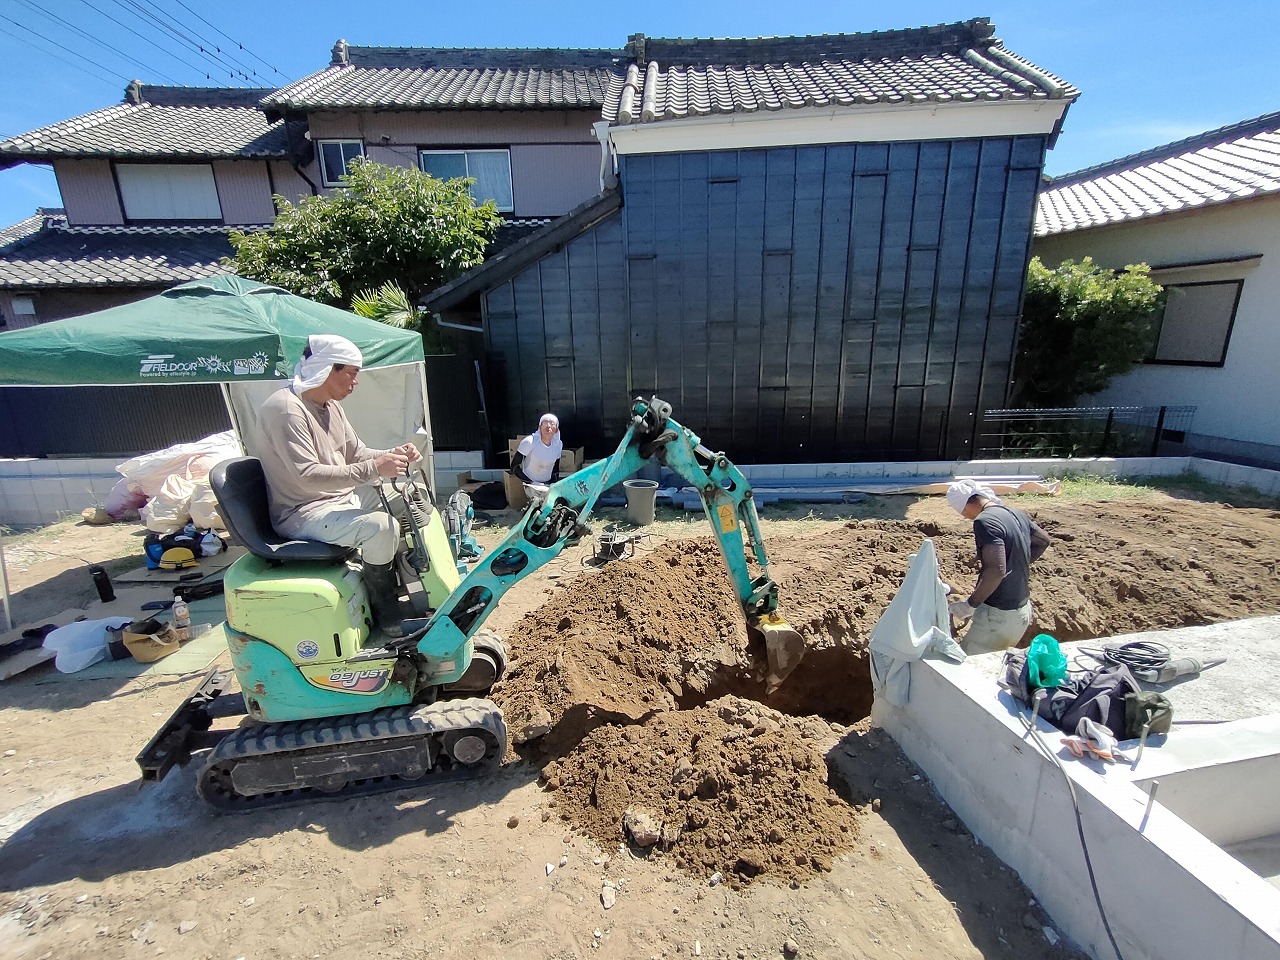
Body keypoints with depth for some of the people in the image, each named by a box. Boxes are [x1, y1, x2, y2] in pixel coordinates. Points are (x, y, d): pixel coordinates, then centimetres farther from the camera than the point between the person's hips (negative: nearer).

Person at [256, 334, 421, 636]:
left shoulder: (330, 405, 8)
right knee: (381, 526, -31)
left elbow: (355, 453, 14)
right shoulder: (286, 408, -22)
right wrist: (372, 469, -33)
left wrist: (392, 455, -6)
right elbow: (307, 476, -30)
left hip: (342, 495, 10)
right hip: (303, 512, -10)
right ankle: (385, 611, -10)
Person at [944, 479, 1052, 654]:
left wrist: (970, 604, -22)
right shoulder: (1017, 514, 6)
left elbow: (996, 570, -30)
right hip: (1023, 610, 9)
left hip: (999, 615, -9)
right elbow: (1043, 541, 25)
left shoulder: (985, 521, -22)